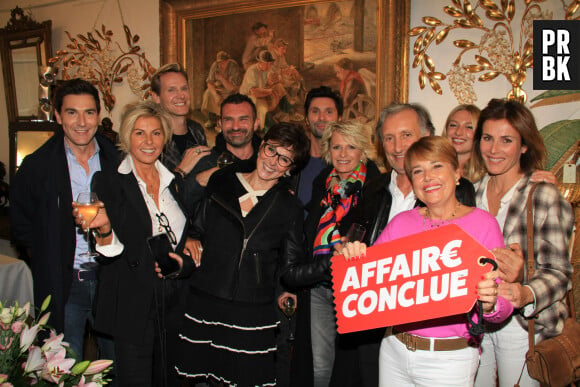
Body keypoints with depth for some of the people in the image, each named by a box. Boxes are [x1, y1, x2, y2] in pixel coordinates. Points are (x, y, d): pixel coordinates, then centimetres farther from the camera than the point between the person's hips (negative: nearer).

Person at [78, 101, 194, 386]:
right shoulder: (108, 181, -6)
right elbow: (111, 251, -11)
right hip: (131, 307, -5)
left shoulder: (173, 181, 9)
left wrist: (183, 262, -5)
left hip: (173, 303, 5)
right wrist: (104, 229, -31)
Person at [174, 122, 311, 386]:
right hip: (203, 302, 2)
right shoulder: (221, 182, 7)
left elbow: (290, 268, 7)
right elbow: (197, 230, 14)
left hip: (253, 313, -1)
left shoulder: (290, 208, 2)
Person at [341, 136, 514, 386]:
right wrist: (354, 257, -12)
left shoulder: (482, 223, -6)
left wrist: (489, 303, -28)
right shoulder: (401, 222, 3)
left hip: (450, 358, -3)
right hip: (395, 350, 3)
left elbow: (503, 307, -6)